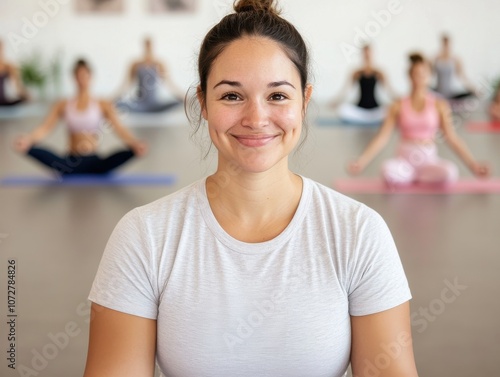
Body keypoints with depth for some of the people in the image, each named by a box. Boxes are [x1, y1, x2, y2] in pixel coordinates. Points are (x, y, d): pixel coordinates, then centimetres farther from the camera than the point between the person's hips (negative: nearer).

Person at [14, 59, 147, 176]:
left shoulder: (104, 106, 5)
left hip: (94, 163, -1)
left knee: (130, 151, -31)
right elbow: (45, 128, -2)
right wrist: (28, 139, -25)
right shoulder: (63, 105, 9)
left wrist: (134, 143, -31)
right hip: (70, 163, 1)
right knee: (28, 147, -27)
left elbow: (118, 128, -8)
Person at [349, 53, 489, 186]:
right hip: (405, 159, -1)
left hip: (429, 159, 1)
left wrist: (473, 164, -9)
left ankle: (407, 177, -7)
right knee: (389, 170, -37)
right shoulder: (398, 106, 4)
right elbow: (382, 138, 1)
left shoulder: (439, 106, 3)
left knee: (451, 172, -33)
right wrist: (361, 161, -9)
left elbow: (452, 138, 0)